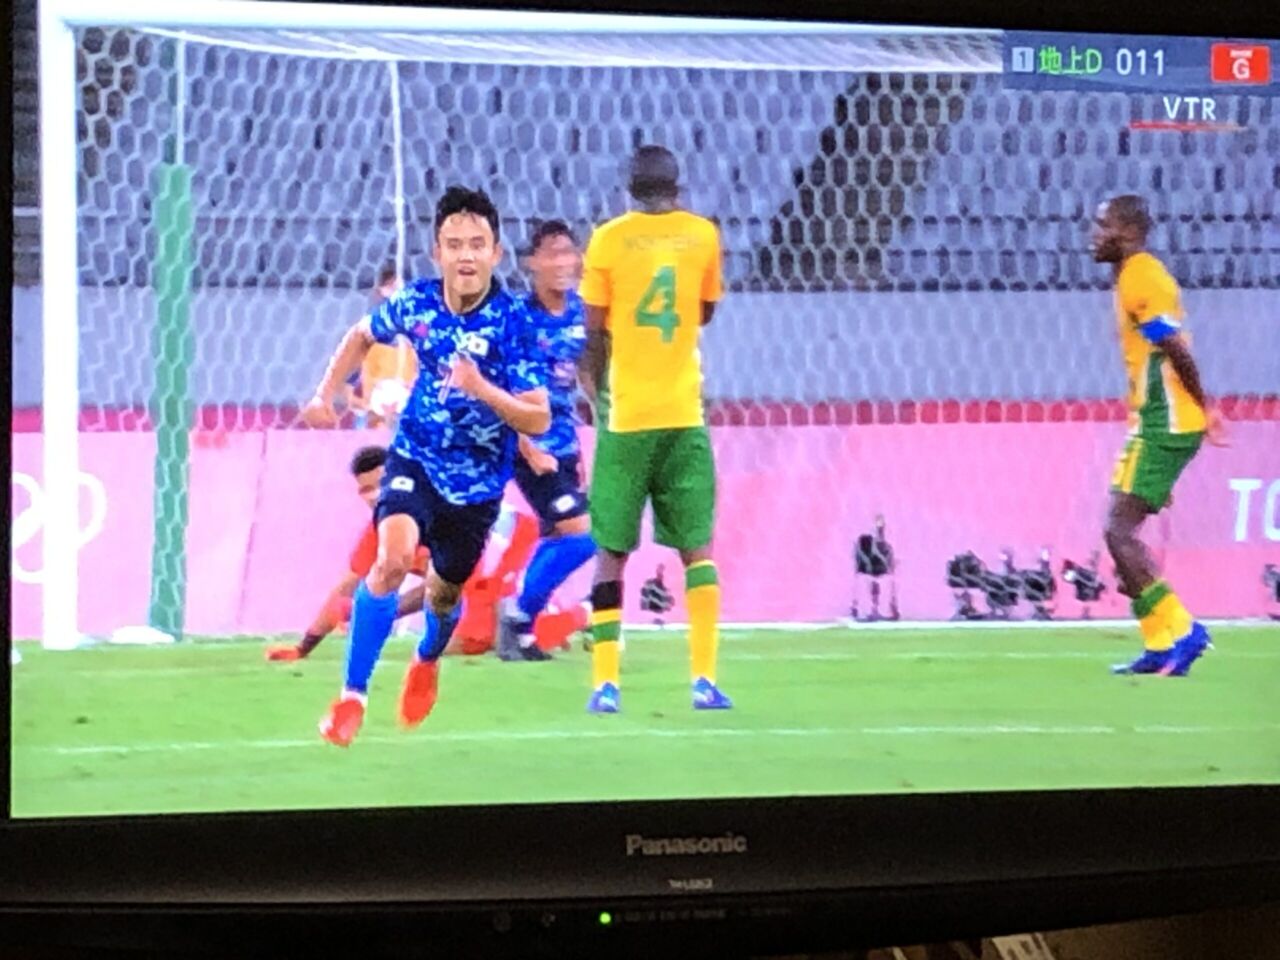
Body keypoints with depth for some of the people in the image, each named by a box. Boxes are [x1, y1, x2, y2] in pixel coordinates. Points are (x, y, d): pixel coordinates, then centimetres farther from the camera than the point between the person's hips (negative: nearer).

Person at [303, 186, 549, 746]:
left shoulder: (514, 322, -21)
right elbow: (362, 336, 12)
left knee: (445, 593, 18)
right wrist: (325, 394, 2)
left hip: (479, 481, 0)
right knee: (393, 559, -27)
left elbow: (538, 420, -23)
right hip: (416, 459, 0)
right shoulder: (414, 303, -12)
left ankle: (426, 663, 55)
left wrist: (481, 388, -38)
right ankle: (351, 695, -17)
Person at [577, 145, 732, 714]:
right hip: (684, 414, 1)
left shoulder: (608, 240, -2)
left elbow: (594, 335, 0)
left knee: (611, 551, 5)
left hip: (624, 415, -1)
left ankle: (605, 684, -1)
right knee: (696, 546, 7)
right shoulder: (703, 235, 3)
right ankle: (704, 680, -3)